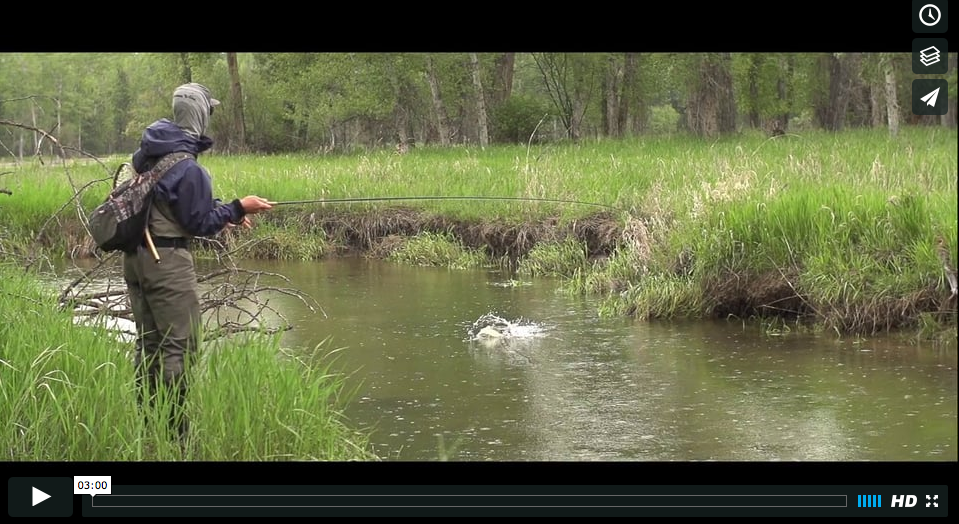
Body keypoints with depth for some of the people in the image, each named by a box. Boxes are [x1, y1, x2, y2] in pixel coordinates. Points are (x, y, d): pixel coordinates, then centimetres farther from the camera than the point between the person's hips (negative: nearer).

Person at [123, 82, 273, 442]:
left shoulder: (146, 154, 7)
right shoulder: (187, 167, -19)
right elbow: (199, 224, -13)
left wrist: (220, 213, 18)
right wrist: (237, 209, -2)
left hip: (135, 257, 9)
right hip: (167, 262, -9)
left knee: (149, 342, 16)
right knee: (181, 345, -2)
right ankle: (172, 427, -2)